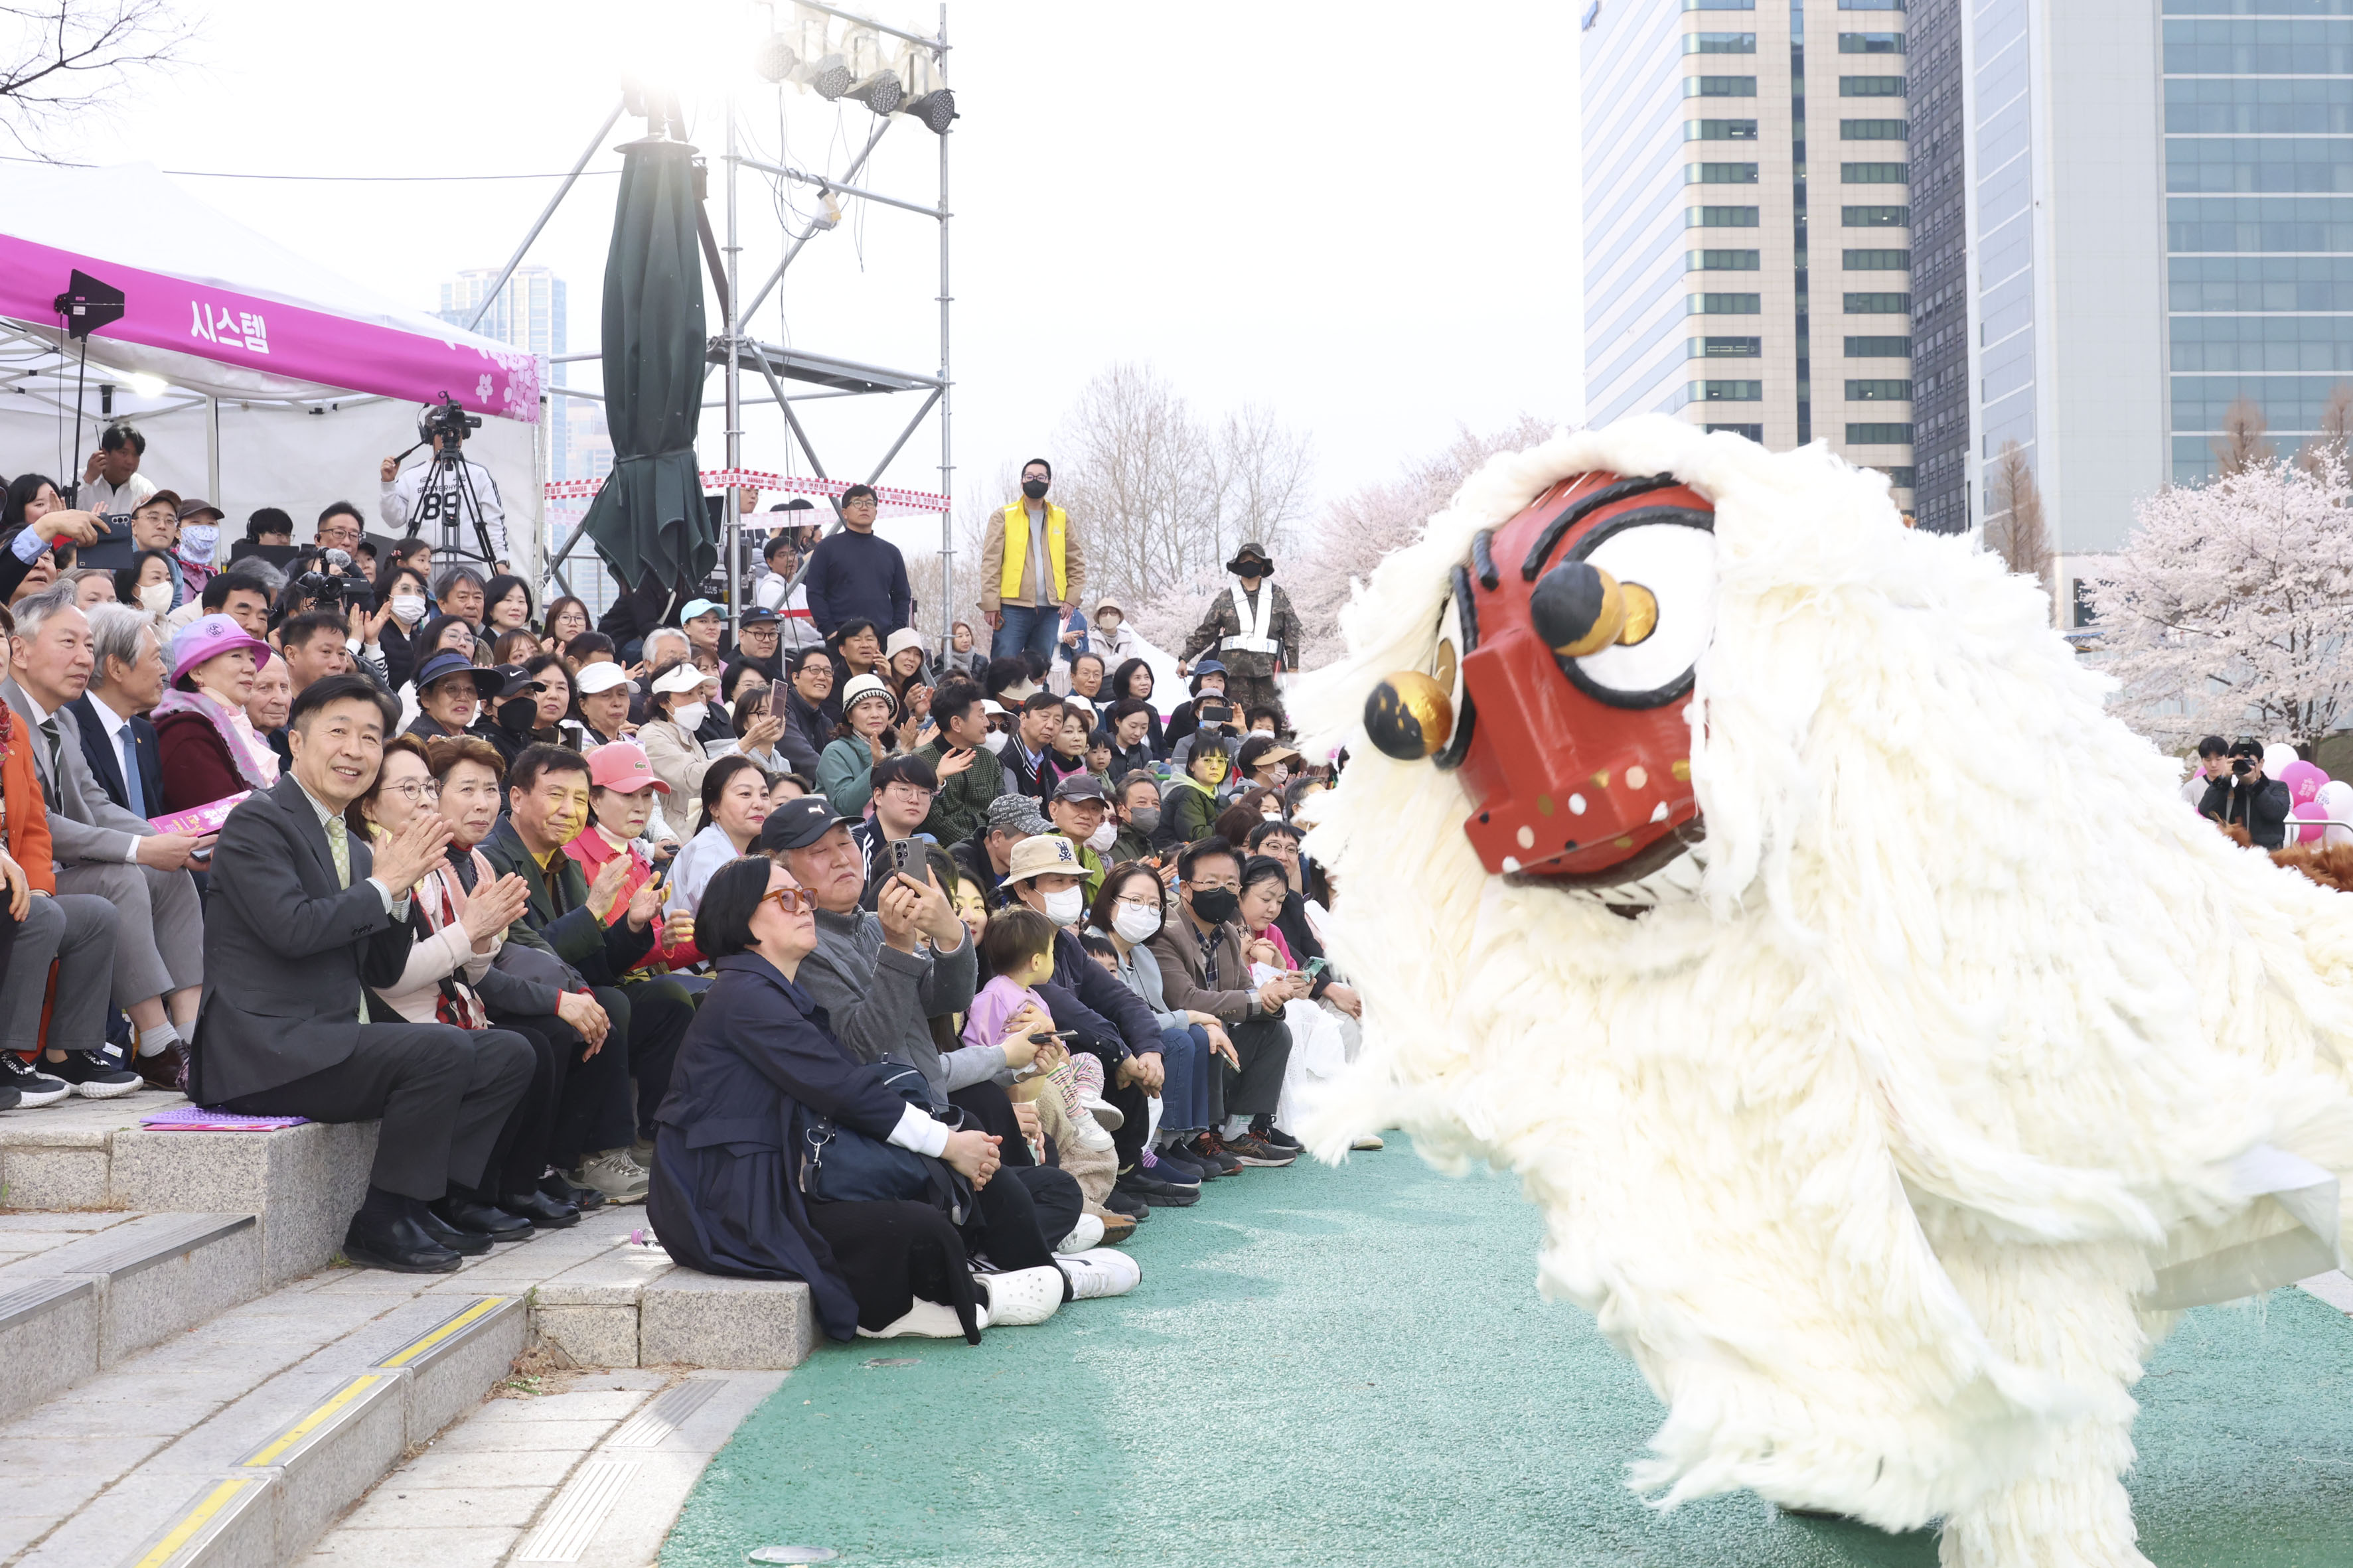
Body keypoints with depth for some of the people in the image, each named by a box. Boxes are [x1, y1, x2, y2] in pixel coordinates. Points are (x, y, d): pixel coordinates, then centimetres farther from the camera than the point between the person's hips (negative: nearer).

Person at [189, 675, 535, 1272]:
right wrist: (383, 886, -9)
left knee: (508, 1055, 0)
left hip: (331, 1042, 9)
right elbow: (293, 928, -21)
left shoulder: (354, 849, 19)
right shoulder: (257, 821, -6)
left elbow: (384, 971, 18)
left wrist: (400, 889, 1)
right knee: (443, 1049, -27)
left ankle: (418, 1200, -2)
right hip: (264, 1049, -9)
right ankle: (383, 1223, -14)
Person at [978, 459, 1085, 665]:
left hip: (1050, 609, 3)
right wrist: (990, 605, -9)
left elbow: (1077, 560, 16)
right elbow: (991, 562, -2)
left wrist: (1071, 598, 4)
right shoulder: (1003, 516, 4)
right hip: (1013, 607, -3)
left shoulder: (1061, 518, 13)